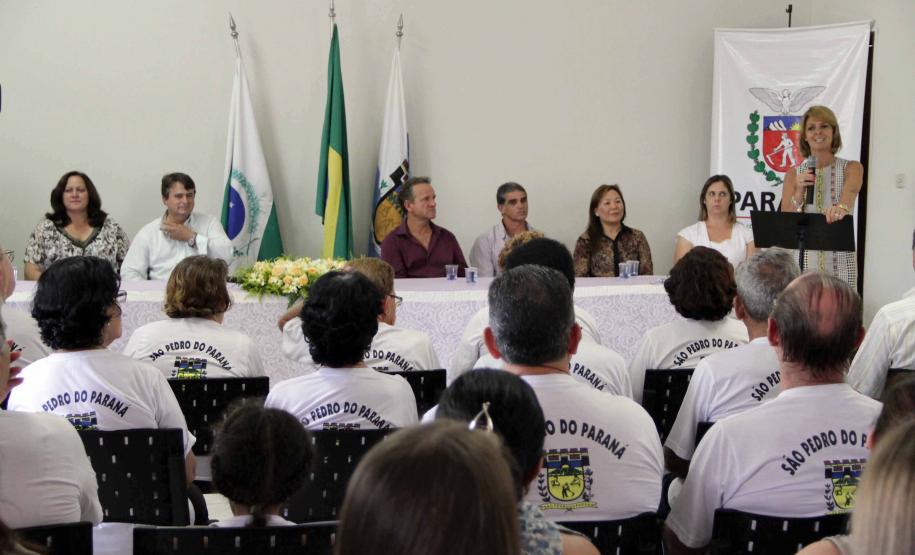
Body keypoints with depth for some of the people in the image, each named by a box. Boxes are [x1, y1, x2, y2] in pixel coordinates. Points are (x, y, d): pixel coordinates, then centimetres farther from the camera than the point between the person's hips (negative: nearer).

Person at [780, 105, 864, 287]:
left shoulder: (851, 168, 4)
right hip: (804, 260, 1)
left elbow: (851, 190, -19)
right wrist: (799, 193, -15)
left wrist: (842, 206, -41)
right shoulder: (794, 174, 8)